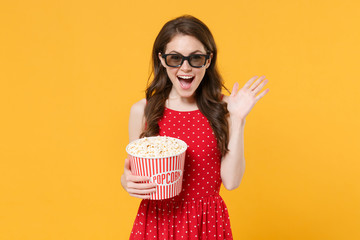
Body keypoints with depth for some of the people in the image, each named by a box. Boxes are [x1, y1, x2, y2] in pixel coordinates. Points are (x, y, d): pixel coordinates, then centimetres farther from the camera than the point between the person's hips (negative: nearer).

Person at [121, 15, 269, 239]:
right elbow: (136, 175, 4)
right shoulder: (142, 111, -6)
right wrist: (127, 181, -17)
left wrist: (238, 119, -14)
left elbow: (231, 181, -11)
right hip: (156, 221, 1)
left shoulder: (222, 109, -6)